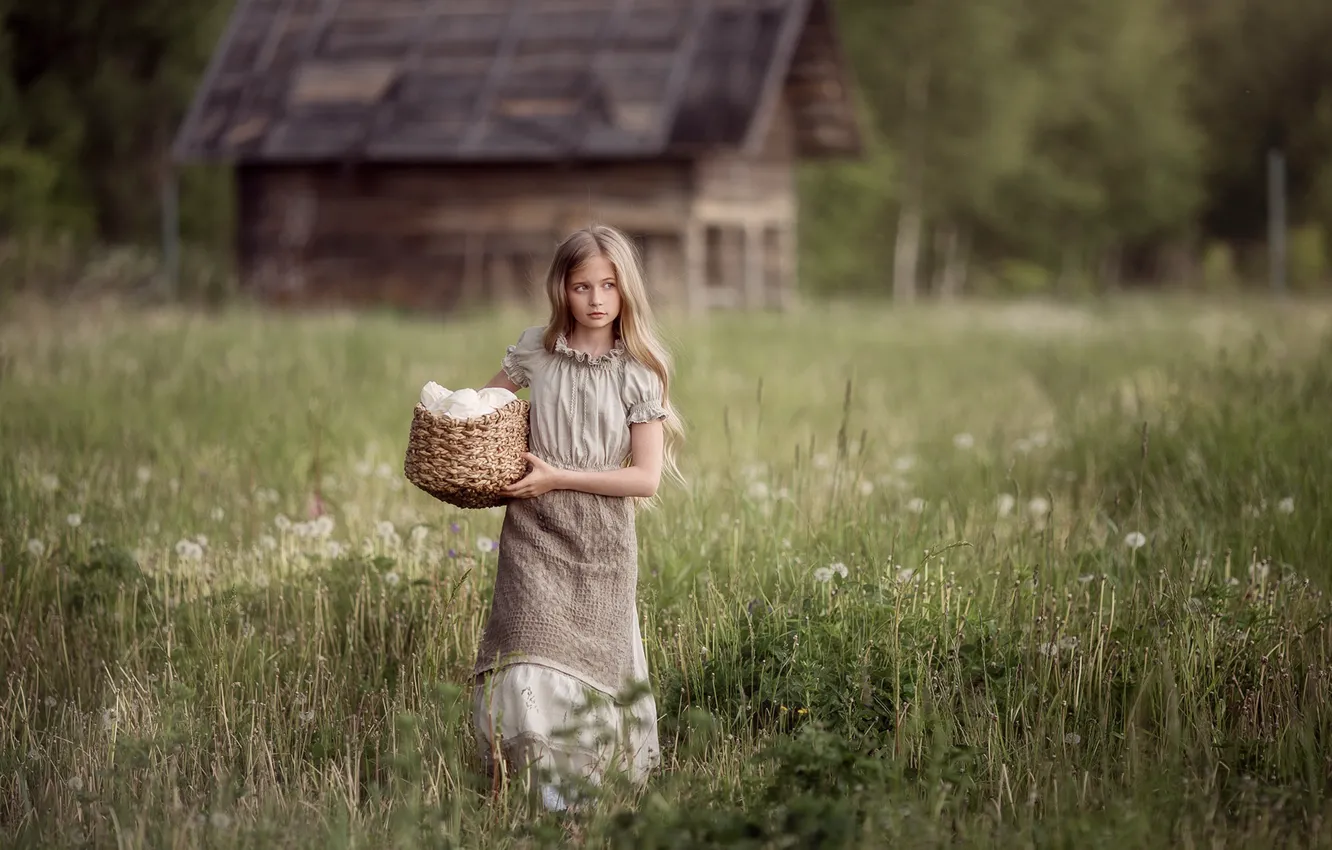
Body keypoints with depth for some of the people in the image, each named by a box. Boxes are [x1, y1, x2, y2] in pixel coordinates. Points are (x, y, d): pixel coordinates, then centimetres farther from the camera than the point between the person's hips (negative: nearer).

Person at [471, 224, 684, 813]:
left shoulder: (638, 372, -5)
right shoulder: (535, 350, 1)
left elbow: (646, 478, -10)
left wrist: (559, 476, -14)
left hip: (603, 542, 0)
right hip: (534, 531, 0)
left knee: (600, 655, 9)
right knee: (533, 649, -14)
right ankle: (545, 778, -14)